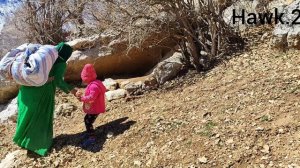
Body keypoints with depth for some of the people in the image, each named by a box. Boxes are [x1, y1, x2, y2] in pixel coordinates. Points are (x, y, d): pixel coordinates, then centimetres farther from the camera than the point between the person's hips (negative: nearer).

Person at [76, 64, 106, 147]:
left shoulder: (94, 86, -26)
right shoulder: (92, 84, 10)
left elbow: (91, 97, -33)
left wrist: (81, 98, -26)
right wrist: (82, 95, 3)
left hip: (95, 109, -11)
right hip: (92, 108, 11)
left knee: (88, 122, -10)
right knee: (87, 119, 23)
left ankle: (92, 137, 0)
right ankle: (89, 132, 39)